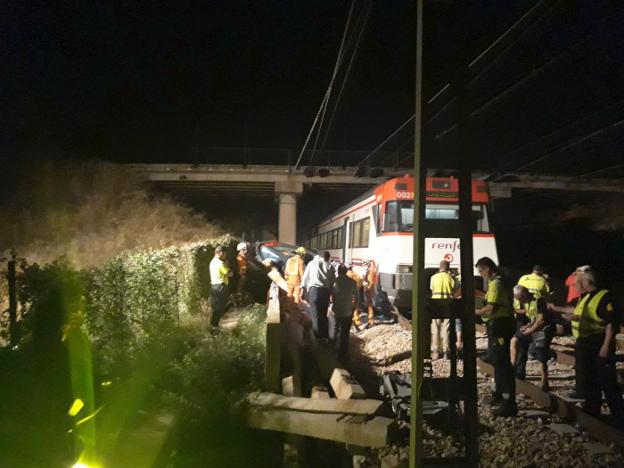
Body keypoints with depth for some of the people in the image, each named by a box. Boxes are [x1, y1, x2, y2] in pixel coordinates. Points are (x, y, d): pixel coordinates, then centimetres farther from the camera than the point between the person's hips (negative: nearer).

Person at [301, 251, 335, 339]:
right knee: (323, 314, 13)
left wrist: (303, 289, 13)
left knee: (315, 313, -2)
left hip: (314, 288, -2)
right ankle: (324, 335, 16)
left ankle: (318, 336, -7)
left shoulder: (312, 263, 14)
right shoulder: (330, 267, 18)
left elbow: (305, 277, 10)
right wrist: (330, 291, 17)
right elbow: (332, 281, 13)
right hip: (326, 290, 2)